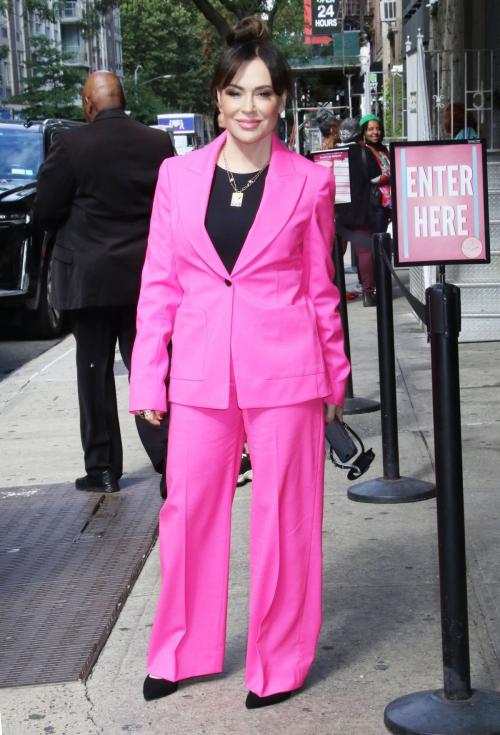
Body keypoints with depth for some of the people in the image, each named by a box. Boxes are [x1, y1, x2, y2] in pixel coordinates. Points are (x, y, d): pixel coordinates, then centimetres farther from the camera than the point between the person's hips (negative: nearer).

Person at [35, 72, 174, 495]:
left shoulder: (71, 145, -11)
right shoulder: (159, 144, -2)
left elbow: (46, 210, -8)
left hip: (90, 276, -2)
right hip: (146, 275, 2)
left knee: (95, 373, 9)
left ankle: (103, 468, 14)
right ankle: (170, 465, 1)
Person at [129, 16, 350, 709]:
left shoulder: (309, 183, 1)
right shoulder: (178, 176, 5)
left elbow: (320, 289, 7)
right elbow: (159, 285, 7)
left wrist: (334, 378, 10)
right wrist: (148, 378, 4)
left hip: (285, 374, -2)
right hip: (202, 375, 2)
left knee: (282, 517, 6)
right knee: (188, 509, 8)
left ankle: (278, 663, 22)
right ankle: (183, 653, 27)